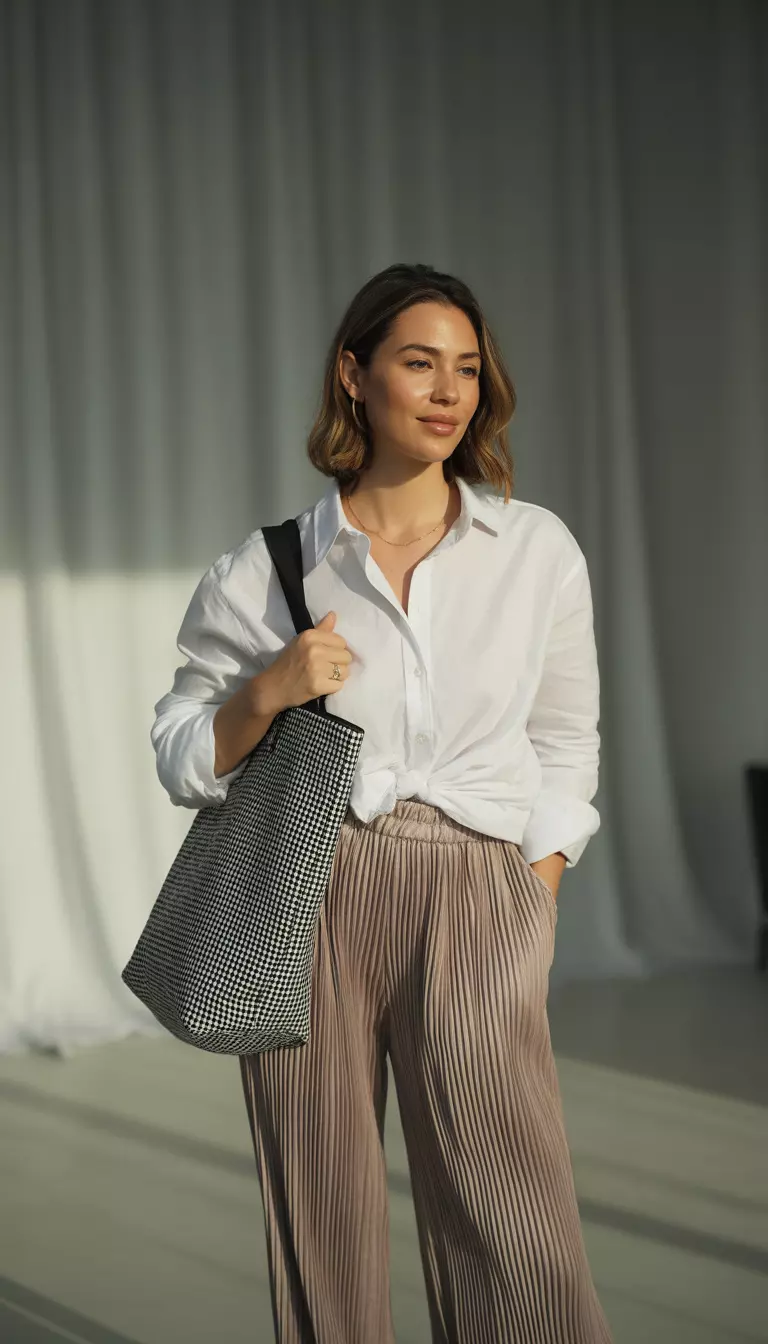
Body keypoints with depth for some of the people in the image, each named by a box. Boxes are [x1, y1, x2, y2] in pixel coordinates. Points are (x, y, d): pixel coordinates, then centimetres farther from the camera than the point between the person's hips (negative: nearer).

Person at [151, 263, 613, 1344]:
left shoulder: (539, 550, 7)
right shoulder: (264, 570, 4)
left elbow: (562, 749, 14)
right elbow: (184, 762, 9)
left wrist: (533, 918, 5)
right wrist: (266, 690, -9)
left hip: (472, 903, 0)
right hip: (305, 901, 0)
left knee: (518, 1250, -8)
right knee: (323, 1240, 3)